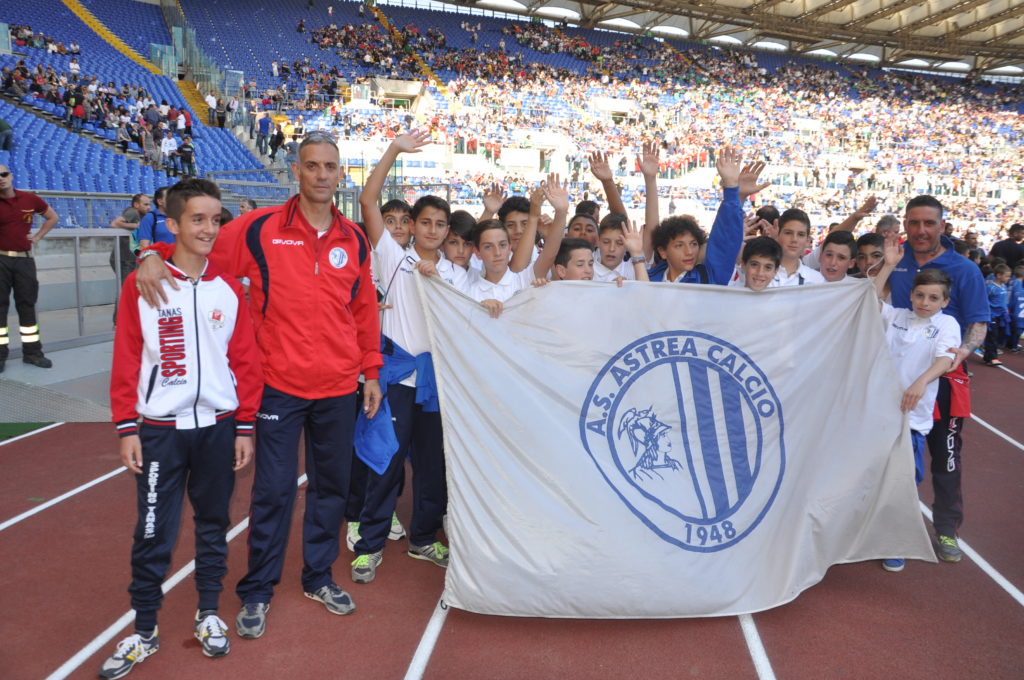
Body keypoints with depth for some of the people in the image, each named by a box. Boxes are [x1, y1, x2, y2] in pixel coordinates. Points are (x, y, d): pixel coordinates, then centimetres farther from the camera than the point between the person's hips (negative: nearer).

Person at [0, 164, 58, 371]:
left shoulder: (30, 199, 4)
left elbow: (52, 217, 19)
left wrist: (38, 236, 9)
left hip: (25, 259, 2)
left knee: (27, 305, 7)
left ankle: (32, 351, 14)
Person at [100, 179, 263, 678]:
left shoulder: (229, 288, 2)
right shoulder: (141, 285, -4)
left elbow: (245, 361, 3)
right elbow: (126, 360, -3)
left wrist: (245, 427, 1)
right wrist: (127, 429, -6)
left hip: (217, 426, 2)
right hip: (160, 429, -2)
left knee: (213, 524, 13)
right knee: (153, 533, 3)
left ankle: (208, 615, 29)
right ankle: (143, 631, 20)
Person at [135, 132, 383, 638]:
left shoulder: (354, 240, 5)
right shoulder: (259, 228, -5)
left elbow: (364, 309, 10)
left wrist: (371, 371, 10)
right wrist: (155, 258, -20)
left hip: (340, 388, 4)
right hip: (280, 384, -3)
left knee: (331, 484, 13)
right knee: (273, 491, 3)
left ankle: (318, 576, 33)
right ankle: (257, 592, 22)